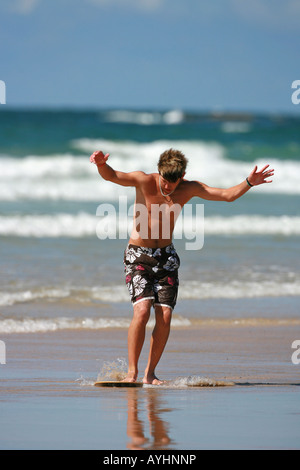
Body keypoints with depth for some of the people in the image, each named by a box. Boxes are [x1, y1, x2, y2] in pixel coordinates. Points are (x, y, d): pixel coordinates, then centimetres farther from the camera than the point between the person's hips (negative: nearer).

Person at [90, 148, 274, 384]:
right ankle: (132, 371, -13)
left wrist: (249, 183, -17)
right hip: (138, 256, -3)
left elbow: (227, 195, -1)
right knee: (142, 310, -21)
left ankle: (150, 373, 7)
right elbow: (112, 176, -26)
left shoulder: (188, 189, -2)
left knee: (164, 317, -7)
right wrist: (102, 164, -48)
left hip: (166, 257, 3)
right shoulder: (145, 181, -12)